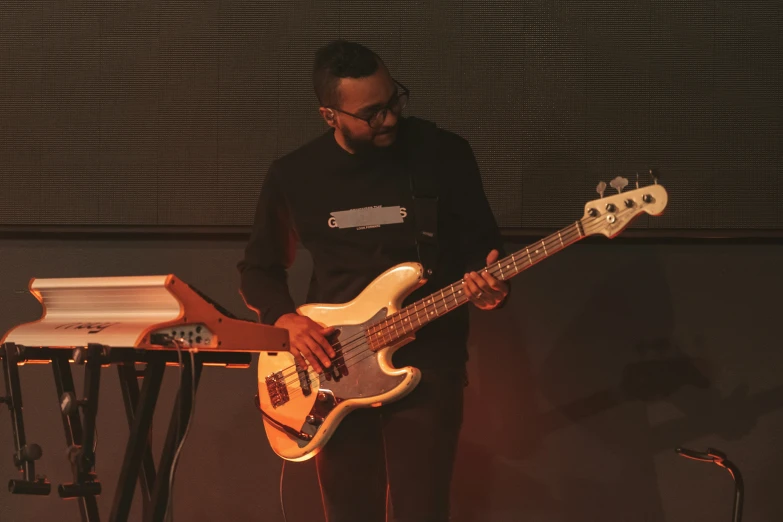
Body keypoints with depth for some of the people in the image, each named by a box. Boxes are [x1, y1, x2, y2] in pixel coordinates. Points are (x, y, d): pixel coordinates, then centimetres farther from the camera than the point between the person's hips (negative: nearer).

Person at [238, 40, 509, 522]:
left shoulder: (444, 155, -4)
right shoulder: (293, 176, 3)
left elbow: (482, 246, 3)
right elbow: (259, 269, 14)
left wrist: (488, 285, -19)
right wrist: (287, 320, -5)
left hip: (427, 362, -2)